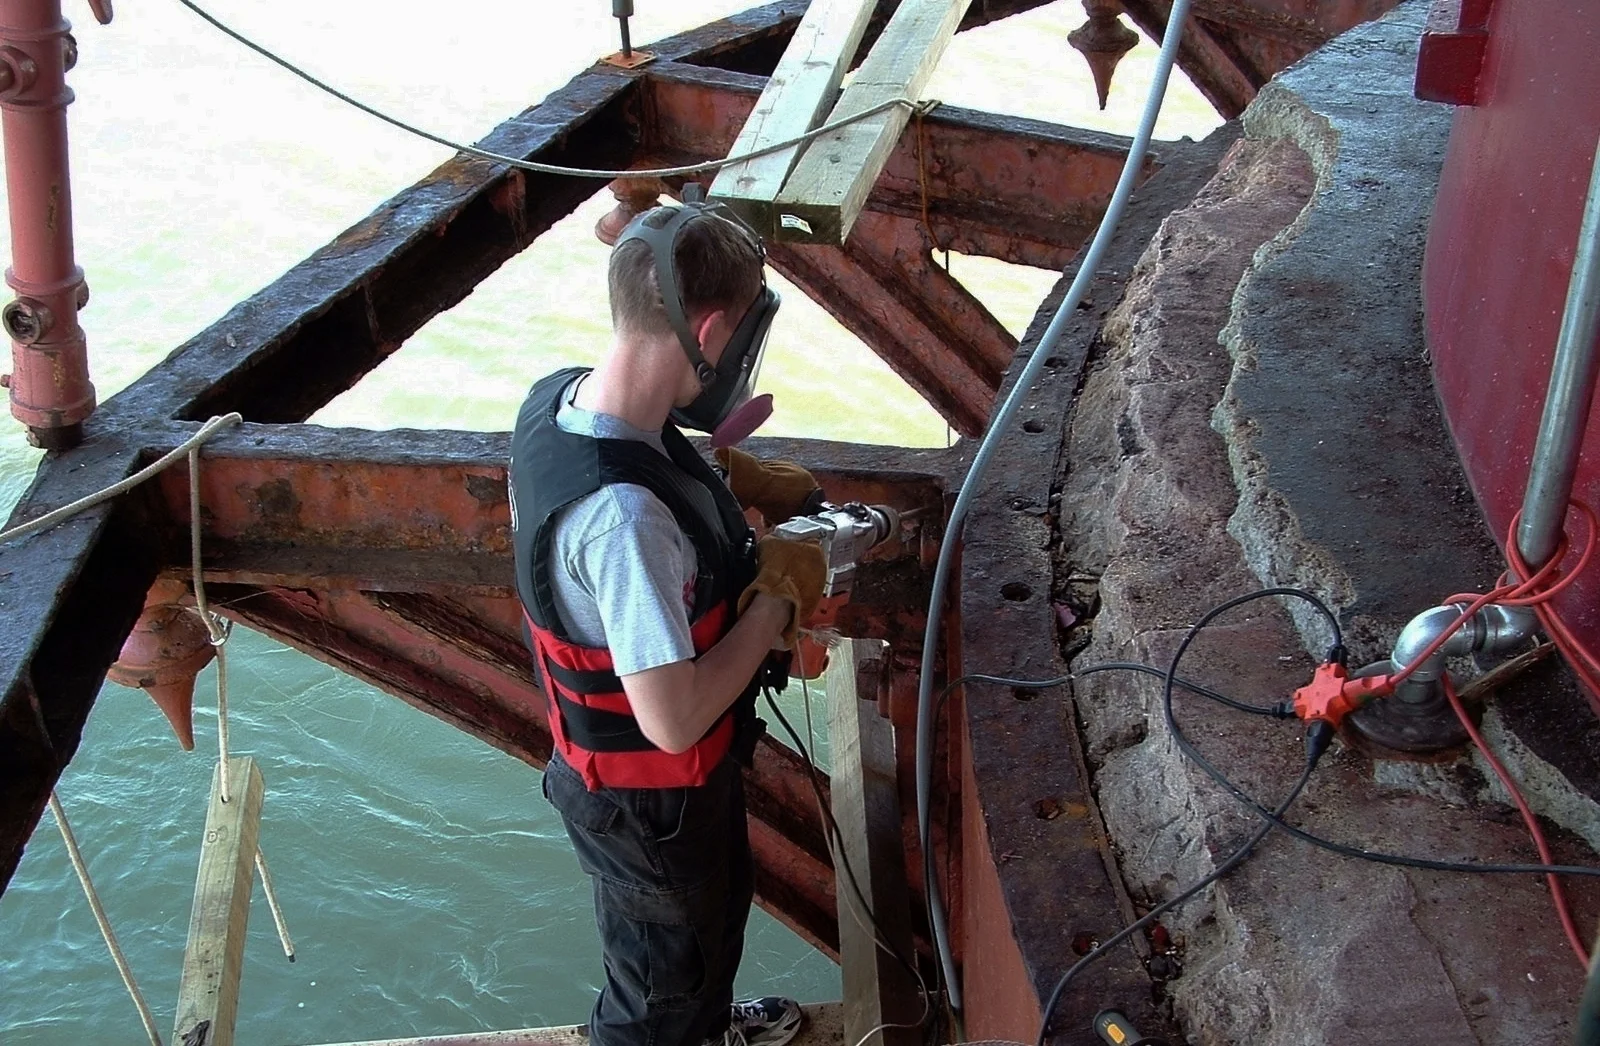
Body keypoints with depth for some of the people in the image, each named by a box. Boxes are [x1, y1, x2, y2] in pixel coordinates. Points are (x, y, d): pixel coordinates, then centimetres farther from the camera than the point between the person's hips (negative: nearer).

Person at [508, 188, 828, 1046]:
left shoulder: (558, 398, -14)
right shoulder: (624, 514, -42)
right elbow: (673, 719, -38)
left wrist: (724, 477, 0)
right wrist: (776, 599, -24)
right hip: (649, 797, -9)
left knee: (719, 898, 36)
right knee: (661, 973, 22)